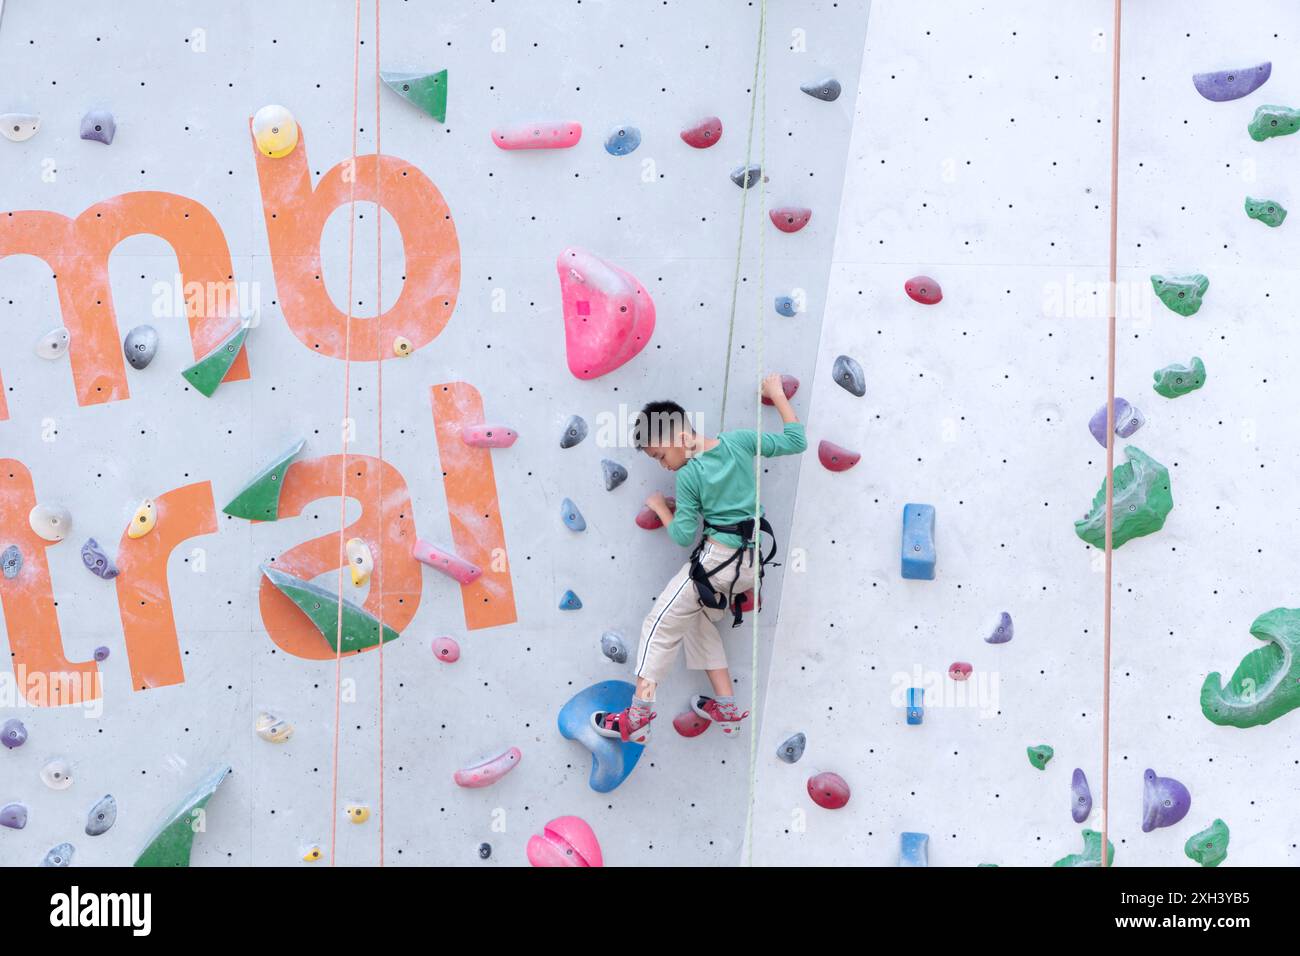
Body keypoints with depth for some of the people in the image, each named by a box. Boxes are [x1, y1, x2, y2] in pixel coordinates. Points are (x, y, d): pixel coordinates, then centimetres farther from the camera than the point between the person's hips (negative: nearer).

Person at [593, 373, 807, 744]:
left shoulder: (688, 476, -13)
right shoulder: (740, 441, 0)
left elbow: (683, 535, -9)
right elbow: (796, 441, 7)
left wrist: (659, 506, 8)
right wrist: (777, 393, 13)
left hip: (717, 558, -8)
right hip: (753, 561, 8)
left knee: (661, 626, 0)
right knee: (699, 623, 24)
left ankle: (637, 719, -3)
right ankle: (727, 709, 23)